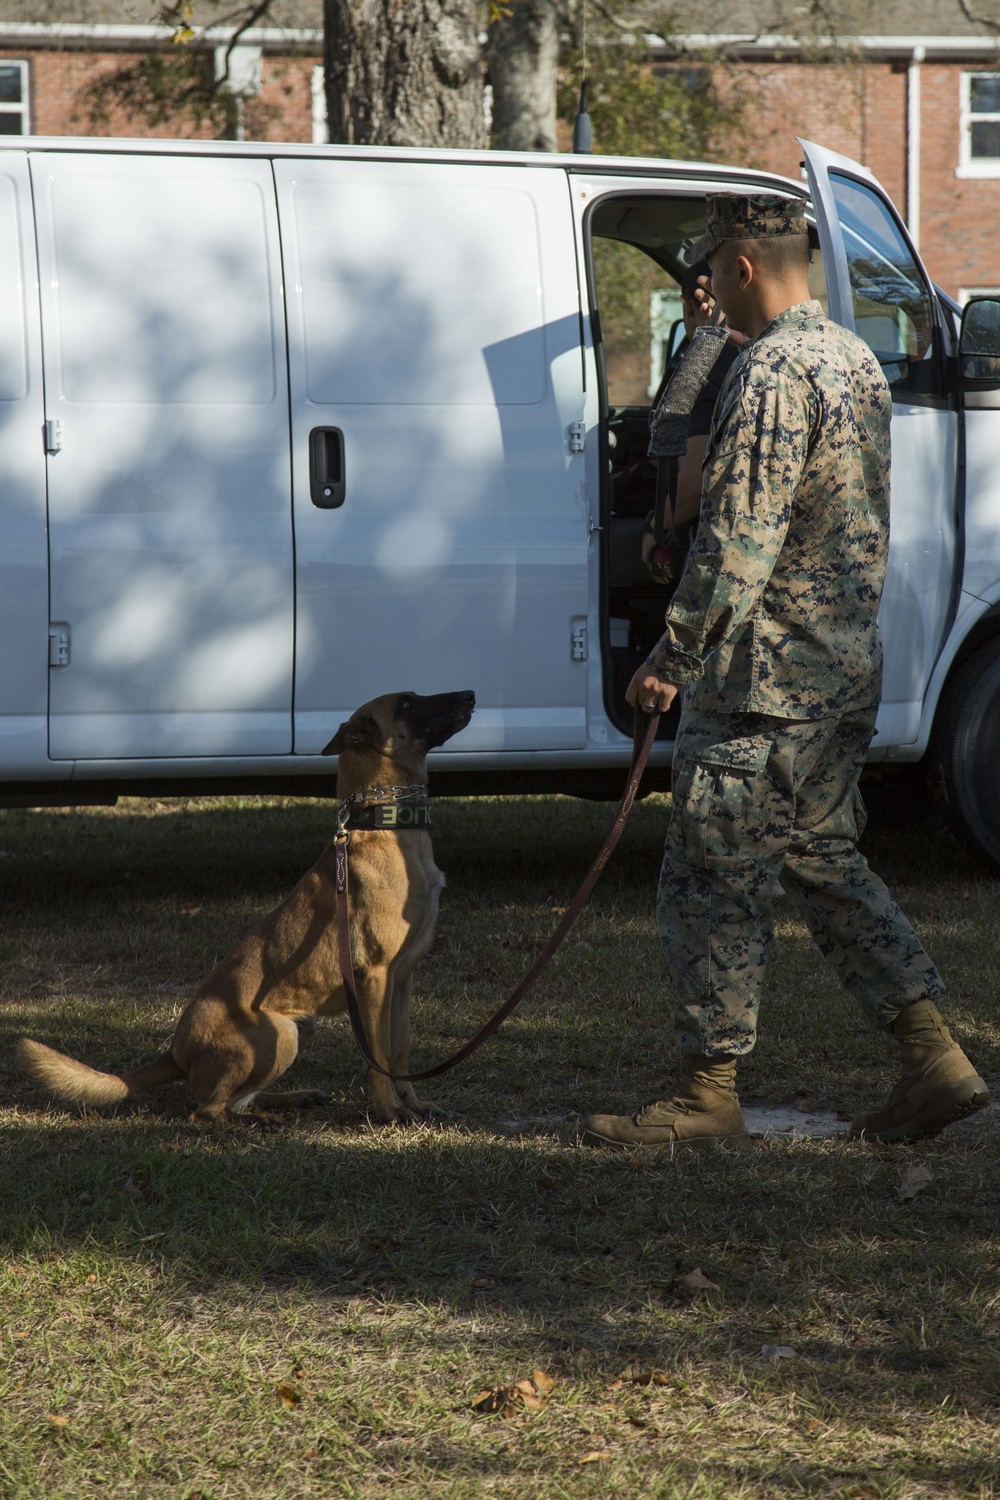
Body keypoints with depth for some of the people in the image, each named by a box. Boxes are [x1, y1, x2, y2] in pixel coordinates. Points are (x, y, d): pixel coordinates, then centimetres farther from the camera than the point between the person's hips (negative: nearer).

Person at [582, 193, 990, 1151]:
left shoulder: (772, 374, -18)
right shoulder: (855, 361, 13)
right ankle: (933, 1060, 12)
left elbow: (737, 540, -22)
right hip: (848, 670, 10)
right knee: (824, 859, 16)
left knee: (711, 876, -2)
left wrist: (674, 657, -17)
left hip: (765, 677, -10)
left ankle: (709, 1097, 3)